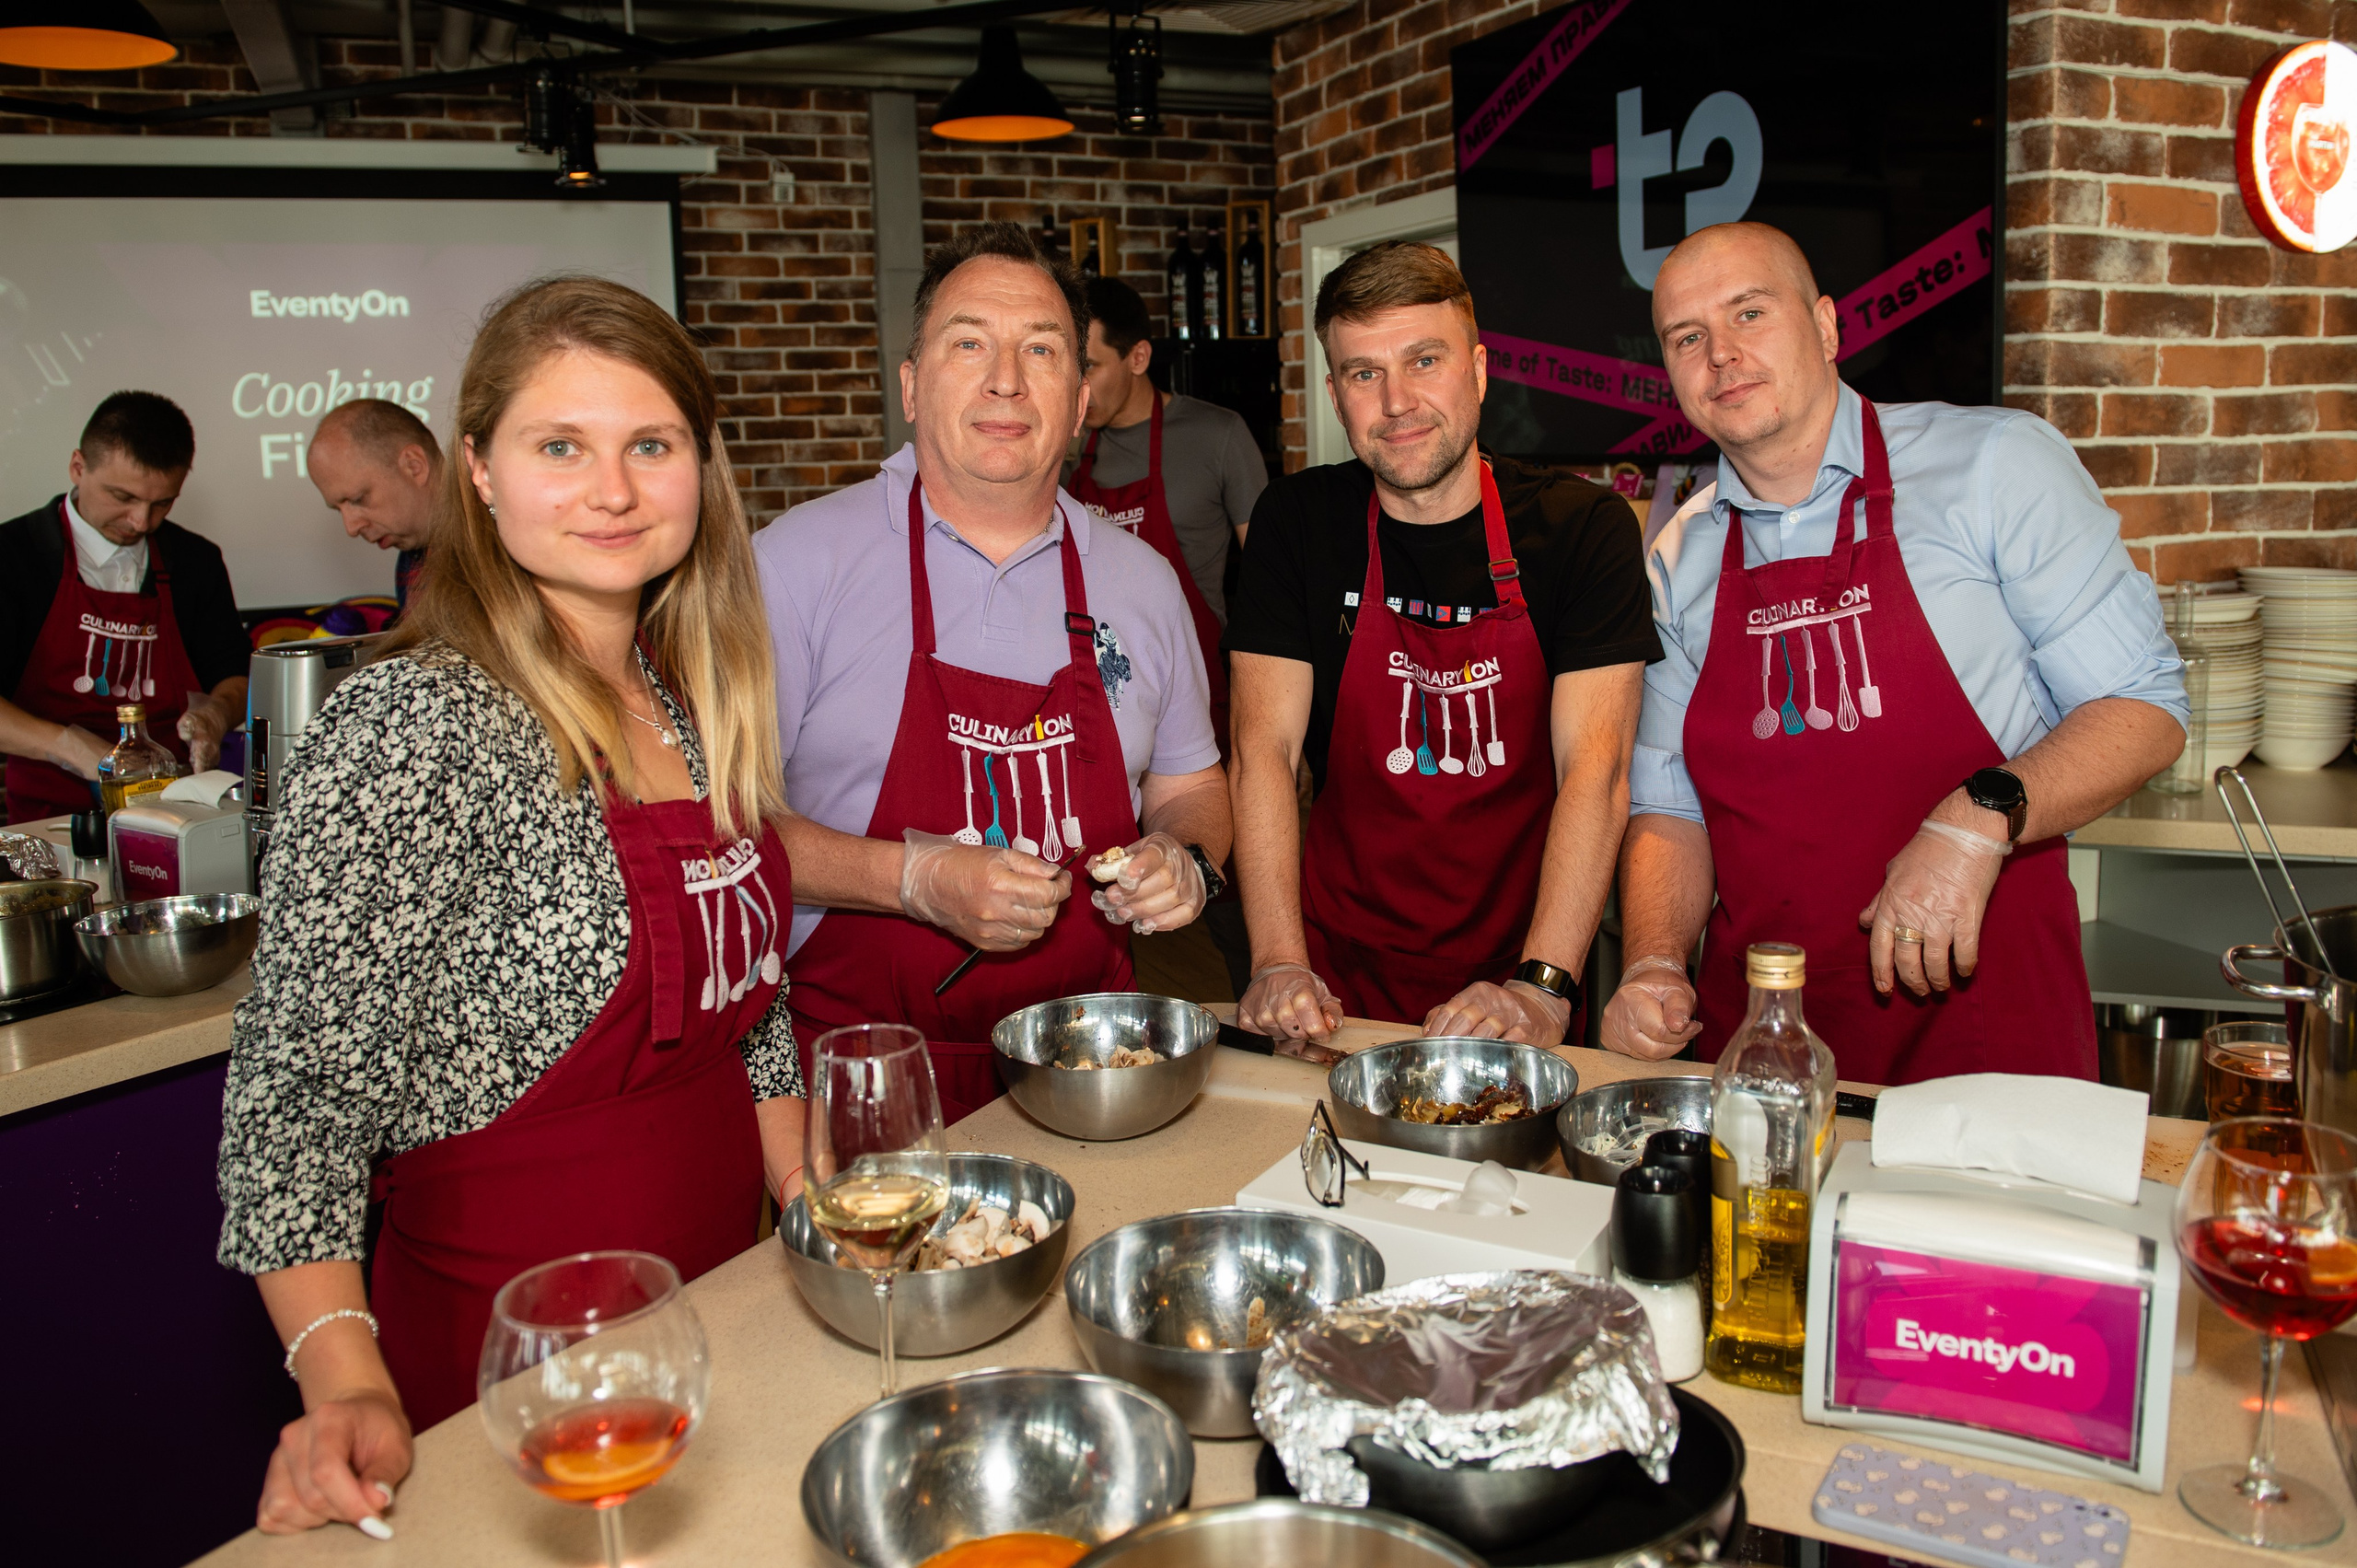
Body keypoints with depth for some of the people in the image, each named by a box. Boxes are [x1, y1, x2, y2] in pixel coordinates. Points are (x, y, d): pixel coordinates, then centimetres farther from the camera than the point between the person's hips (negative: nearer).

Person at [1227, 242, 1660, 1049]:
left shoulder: (1584, 527, -3)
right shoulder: (1297, 523, 1)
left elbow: (1596, 765, -12)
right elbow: (1265, 747, -5)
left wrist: (1541, 985, -24)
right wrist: (1279, 962, -17)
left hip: (1517, 963, 0)